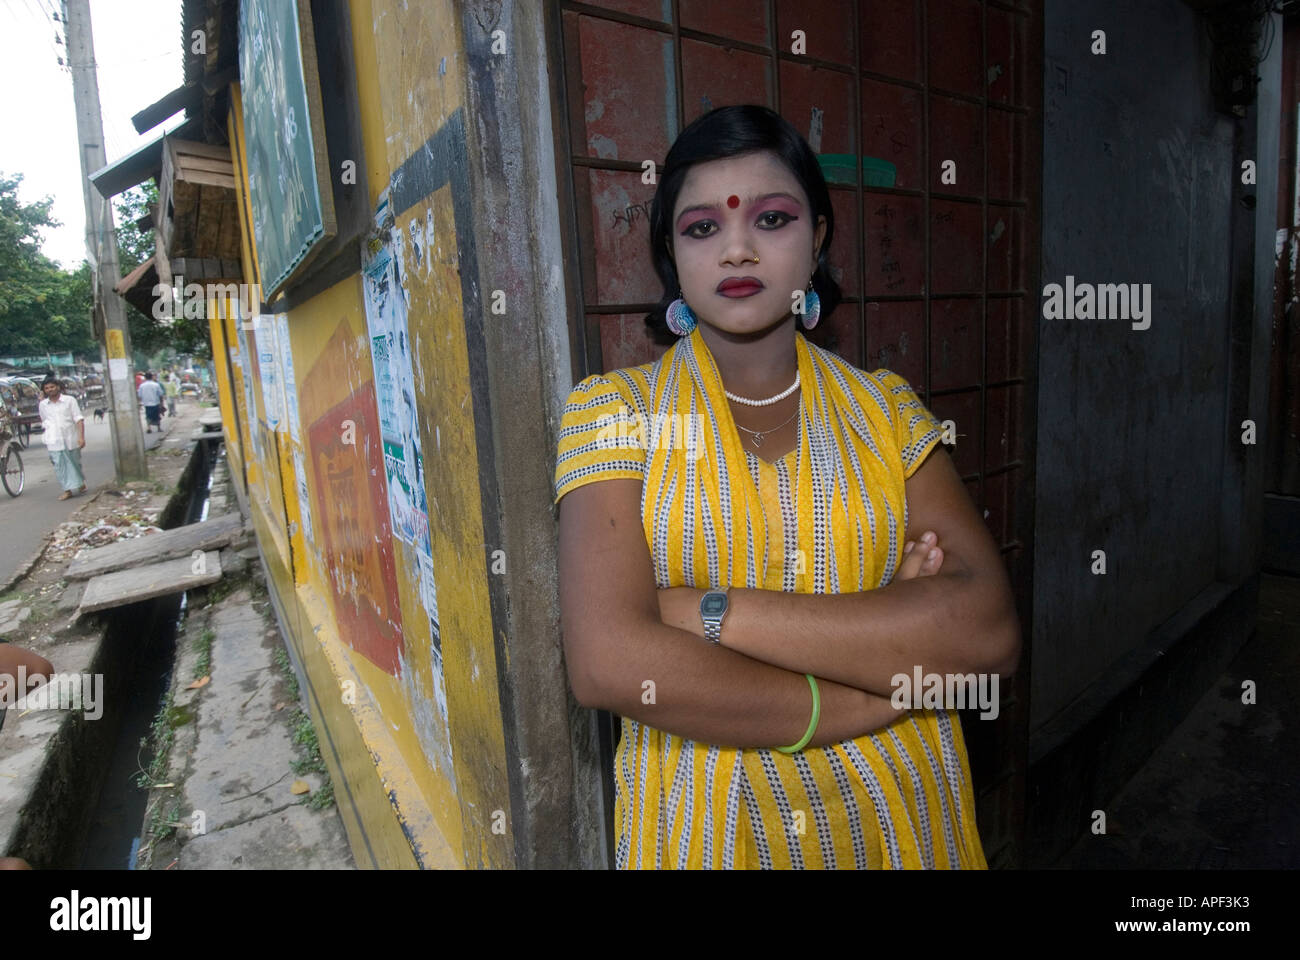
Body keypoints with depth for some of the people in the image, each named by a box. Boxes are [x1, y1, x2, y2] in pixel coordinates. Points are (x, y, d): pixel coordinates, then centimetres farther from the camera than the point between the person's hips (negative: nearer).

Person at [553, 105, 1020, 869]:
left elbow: (989, 629, -15)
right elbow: (609, 663, -21)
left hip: (902, 824, 2)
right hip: (701, 829, -1)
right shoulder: (616, 409, -9)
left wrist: (713, 614, -22)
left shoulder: (885, 407, -2)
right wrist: (874, 700, -17)